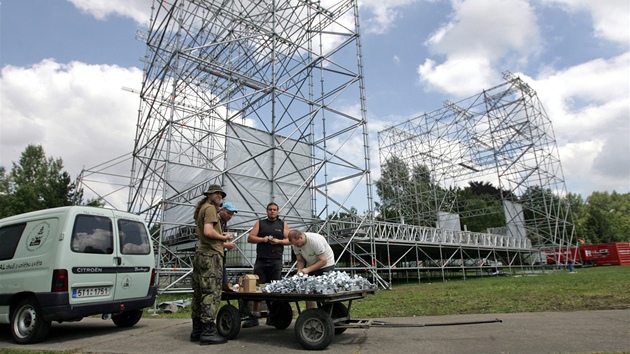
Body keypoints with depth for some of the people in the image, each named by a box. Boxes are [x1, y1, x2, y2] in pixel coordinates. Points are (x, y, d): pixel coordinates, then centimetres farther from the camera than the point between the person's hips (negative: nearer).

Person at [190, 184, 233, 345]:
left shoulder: (201, 209, 23)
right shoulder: (210, 208, -8)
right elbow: (208, 231, -22)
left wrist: (222, 239, 13)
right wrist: (224, 237, -8)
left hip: (201, 253, 10)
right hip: (211, 255, -10)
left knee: (199, 294, 11)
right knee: (212, 294, -9)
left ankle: (197, 330, 17)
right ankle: (208, 332, -7)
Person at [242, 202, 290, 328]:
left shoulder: (283, 224, 15)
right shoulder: (260, 223, 15)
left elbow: (289, 240, 10)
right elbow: (250, 238, 8)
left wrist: (279, 241, -7)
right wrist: (263, 239, -7)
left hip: (276, 261, 0)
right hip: (261, 260, 0)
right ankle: (254, 316, 6)